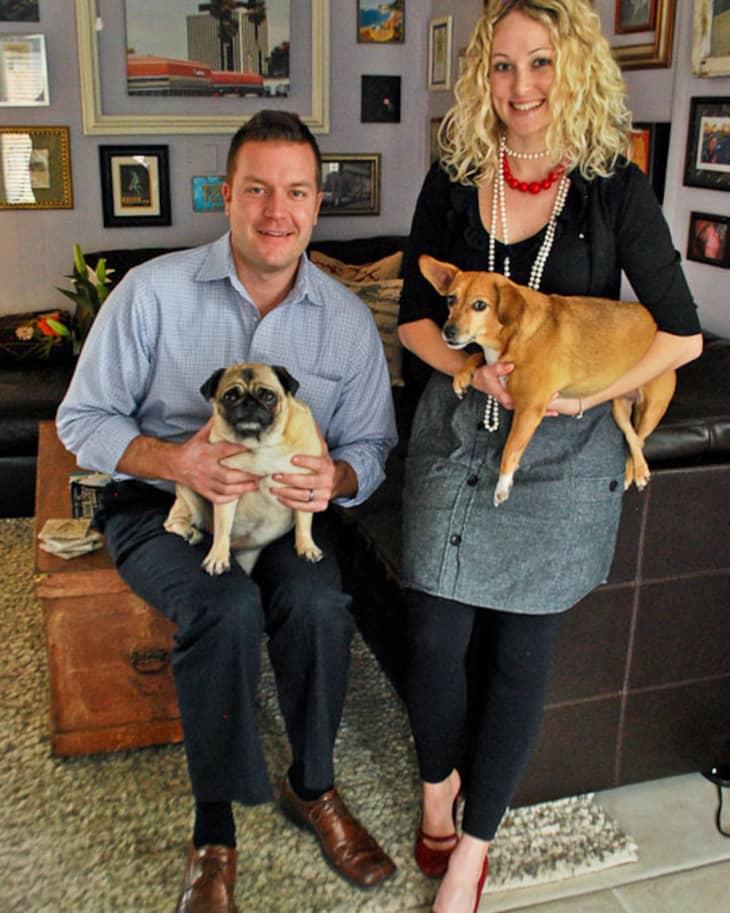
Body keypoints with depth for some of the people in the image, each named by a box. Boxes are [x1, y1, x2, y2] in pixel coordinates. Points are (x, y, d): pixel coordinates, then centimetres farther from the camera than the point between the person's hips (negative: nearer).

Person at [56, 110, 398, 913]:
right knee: (227, 607, -32)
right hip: (159, 506, -2)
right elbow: (81, 419, -5)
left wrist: (336, 477, -19)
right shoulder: (154, 291, -9)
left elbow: (371, 445, 6)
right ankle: (215, 829, -10)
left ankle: (313, 787, 0)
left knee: (317, 602, -28)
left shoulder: (349, 319, -1)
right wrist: (171, 460, -25)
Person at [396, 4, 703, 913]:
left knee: (520, 651, 4)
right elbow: (414, 316, 6)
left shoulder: (615, 189, -4)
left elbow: (681, 335, -2)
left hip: (563, 452, -1)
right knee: (436, 636, 0)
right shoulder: (452, 181, 3)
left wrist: (587, 393, -13)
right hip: (455, 434, 2)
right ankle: (439, 783, 31)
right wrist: (477, 368, -12)